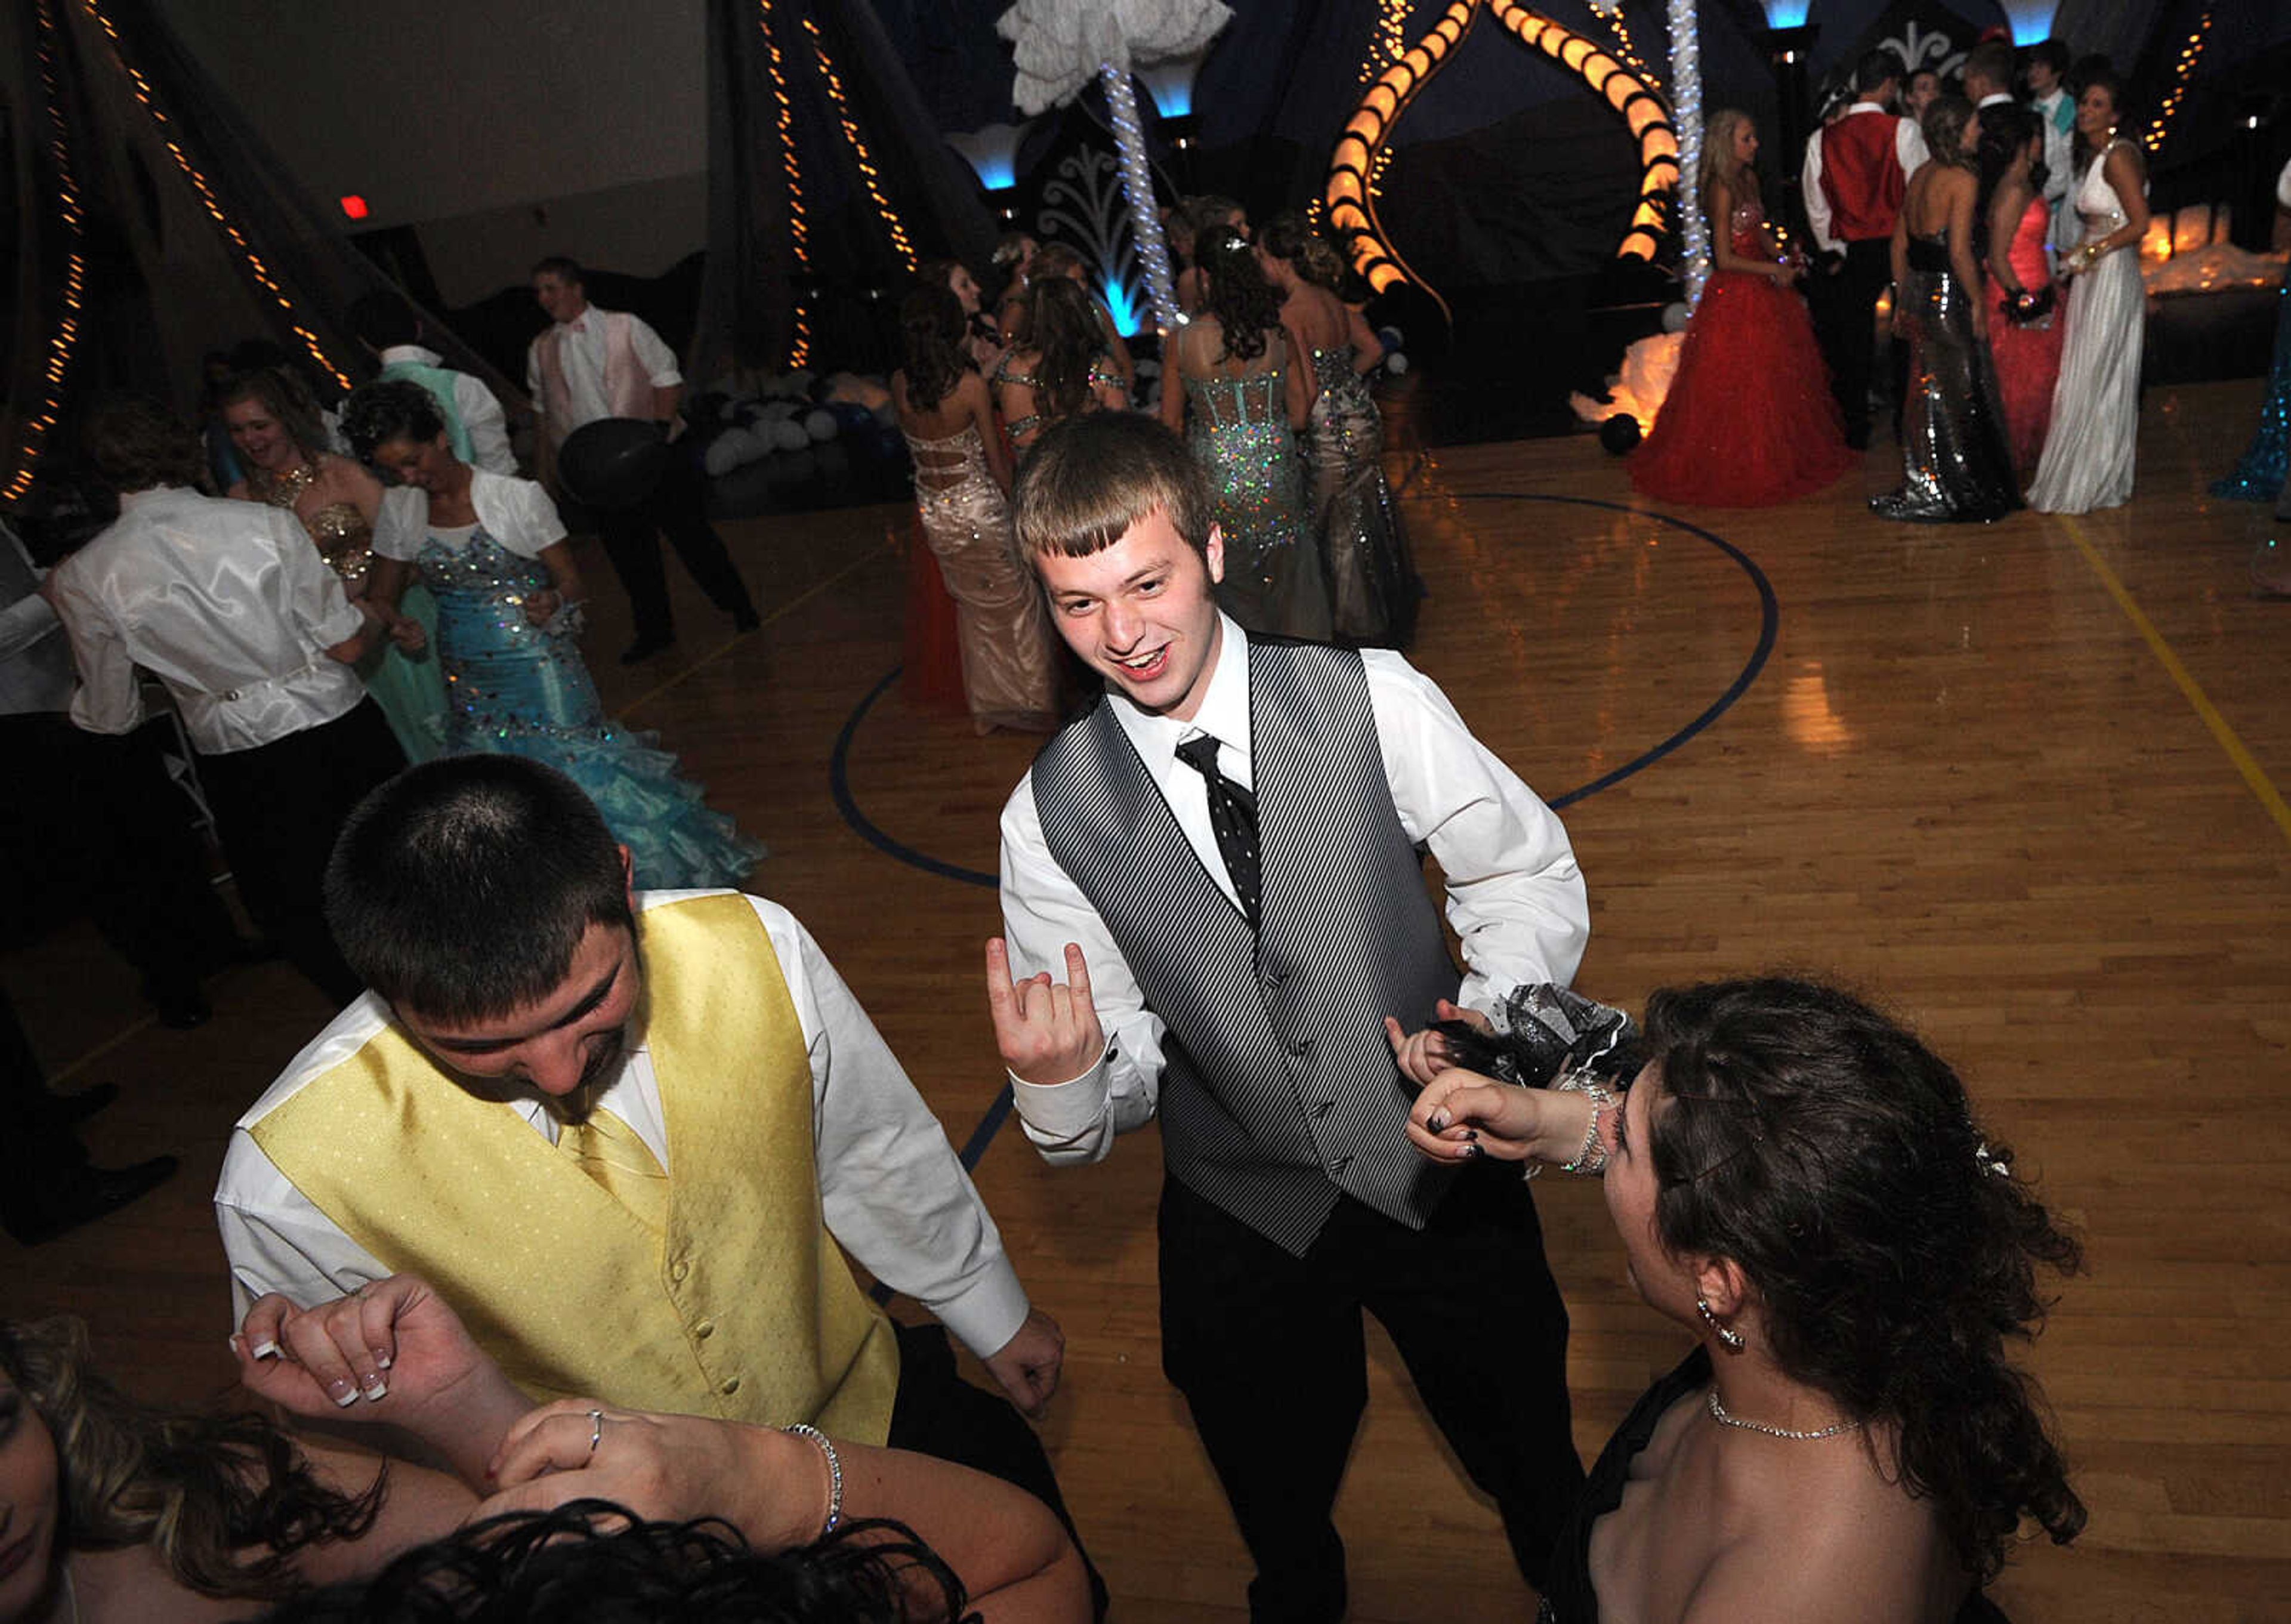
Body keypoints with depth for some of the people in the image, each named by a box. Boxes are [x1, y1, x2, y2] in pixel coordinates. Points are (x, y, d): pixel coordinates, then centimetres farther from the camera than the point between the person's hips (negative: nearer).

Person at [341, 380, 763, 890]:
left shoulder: (516, 498, -12)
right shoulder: (400, 512, 1)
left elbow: (570, 578, -8)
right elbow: (381, 597, 10)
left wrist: (553, 602, -30)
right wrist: (396, 627, -11)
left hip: (539, 671, -5)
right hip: (470, 685, 5)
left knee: (578, 774, -4)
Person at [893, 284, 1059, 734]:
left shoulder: (900, 384, -8)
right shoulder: (971, 384, -20)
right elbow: (996, 457, -12)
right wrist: (1017, 504, 3)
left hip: (932, 511, 5)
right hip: (978, 508, -5)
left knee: (972, 608, 20)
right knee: (1014, 605, 12)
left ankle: (984, 709, 30)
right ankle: (1029, 703, 22)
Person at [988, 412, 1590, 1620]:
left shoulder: (1374, 702, -18)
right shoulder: (1050, 815, -13)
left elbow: (1527, 874, -5)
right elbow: (1120, 1066, -7)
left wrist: (1494, 1021, -22)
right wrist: (1061, 1080, -30)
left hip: (1441, 1172, 0)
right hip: (1241, 1226, 1)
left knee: (1542, 1486, 25)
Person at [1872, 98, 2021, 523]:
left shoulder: (1921, 175, 9)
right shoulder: (1962, 179, -14)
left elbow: (1900, 243, 13)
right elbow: (1960, 252, -19)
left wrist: (1902, 299, 19)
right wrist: (1977, 301, -9)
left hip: (1916, 295, 8)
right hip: (1948, 298, -8)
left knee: (1927, 391, 14)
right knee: (1957, 394, 3)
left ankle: (1922, 488, 21)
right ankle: (1949, 494, 10)